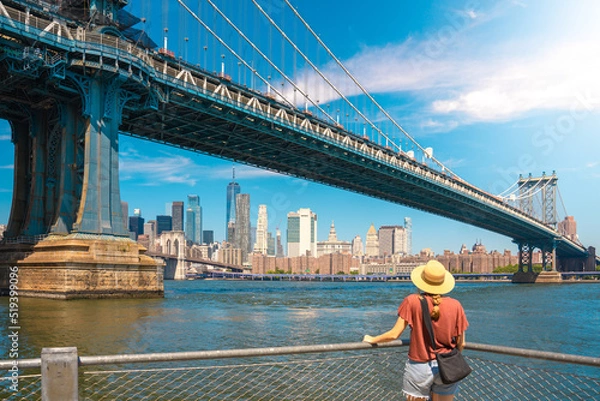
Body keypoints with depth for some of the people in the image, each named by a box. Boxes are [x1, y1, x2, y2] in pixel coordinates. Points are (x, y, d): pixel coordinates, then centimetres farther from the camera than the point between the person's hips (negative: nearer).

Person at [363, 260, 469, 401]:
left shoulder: (412, 301, -12)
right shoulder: (455, 305, -9)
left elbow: (394, 334, -10)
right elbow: (461, 344, -2)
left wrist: (372, 339, 7)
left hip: (419, 367, -1)